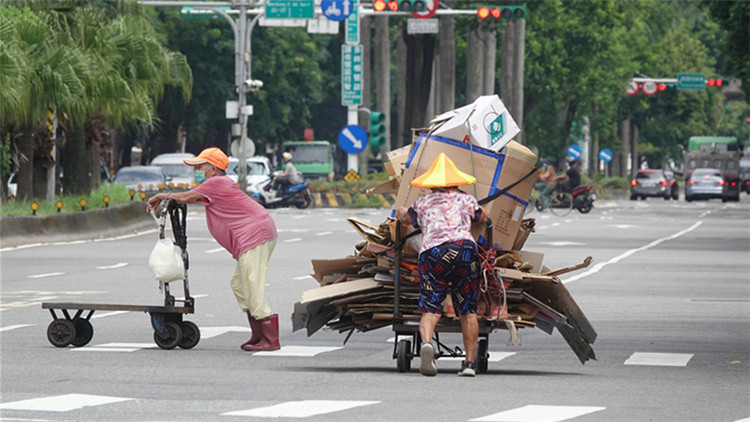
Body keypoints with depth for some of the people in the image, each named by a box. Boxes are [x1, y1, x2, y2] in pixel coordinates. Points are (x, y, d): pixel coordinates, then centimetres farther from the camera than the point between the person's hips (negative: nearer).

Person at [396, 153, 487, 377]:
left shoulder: (423, 203, 25)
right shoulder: (466, 200, 25)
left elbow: (403, 217, 43)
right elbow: (483, 219, 45)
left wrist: (401, 212, 67)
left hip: (432, 251, 0)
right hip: (464, 248, 0)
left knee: (430, 309, -6)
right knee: (467, 311, 11)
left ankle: (426, 342, -36)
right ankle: (470, 361, 7)